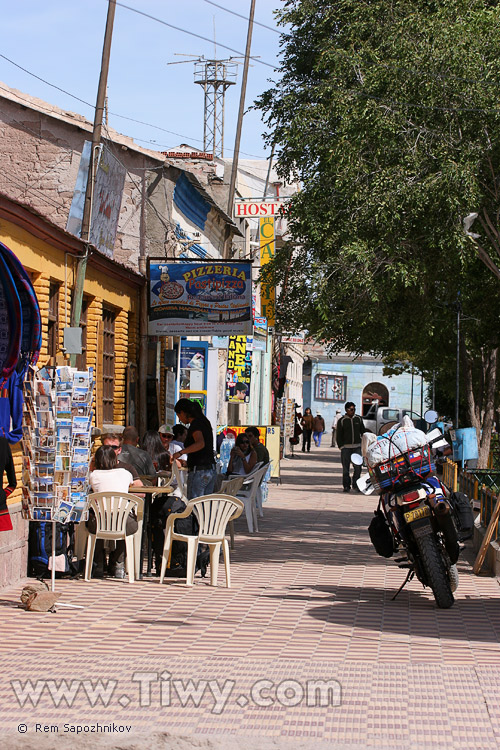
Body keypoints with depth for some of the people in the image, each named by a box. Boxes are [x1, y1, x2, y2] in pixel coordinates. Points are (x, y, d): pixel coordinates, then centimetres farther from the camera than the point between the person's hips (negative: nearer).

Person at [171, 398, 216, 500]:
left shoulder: (195, 425, -13)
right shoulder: (205, 422, 15)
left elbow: (200, 444, -32)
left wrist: (181, 452, -36)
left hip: (199, 472, -9)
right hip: (211, 470, 9)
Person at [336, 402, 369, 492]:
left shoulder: (358, 419, 10)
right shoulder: (342, 421, 2)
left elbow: (362, 431, 19)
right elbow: (339, 435, 3)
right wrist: (341, 446, -5)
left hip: (357, 446, 2)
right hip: (346, 447, -2)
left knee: (358, 467, -3)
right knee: (346, 468, 0)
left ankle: (356, 485, 8)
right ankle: (346, 486, 6)